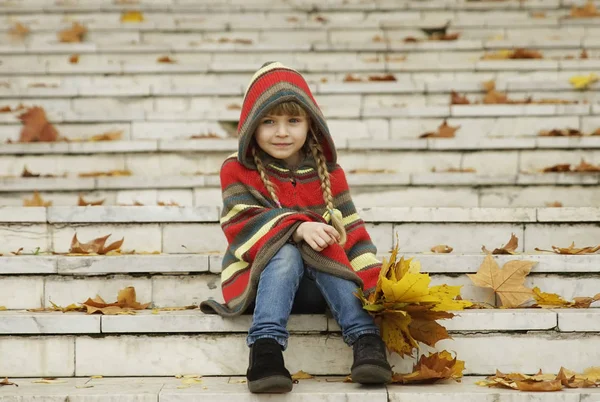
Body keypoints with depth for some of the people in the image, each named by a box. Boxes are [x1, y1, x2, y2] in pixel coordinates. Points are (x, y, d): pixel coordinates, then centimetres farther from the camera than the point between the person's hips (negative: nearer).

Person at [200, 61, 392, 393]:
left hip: (318, 286, 2)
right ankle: (265, 347, -51)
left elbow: (350, 231, 6)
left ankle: (366, 341, -45)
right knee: (287, 252, -35)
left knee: (330, 253, -31)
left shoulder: (328, 173, 10)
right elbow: (239, 223, -13)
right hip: (260, 279, -2)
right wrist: (298, 228, -31)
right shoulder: (237, 171, 2)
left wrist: (375, 285, -10)